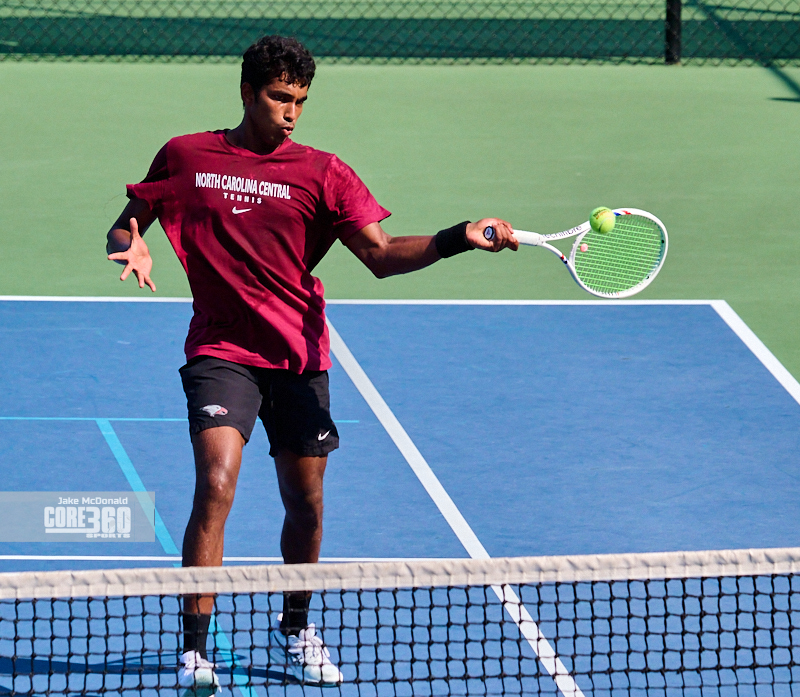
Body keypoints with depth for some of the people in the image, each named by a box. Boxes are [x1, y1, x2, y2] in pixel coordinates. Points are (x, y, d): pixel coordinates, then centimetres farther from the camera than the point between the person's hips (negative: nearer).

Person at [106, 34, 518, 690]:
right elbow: (125, 226, 13)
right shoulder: (185, 157, 2)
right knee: (216, 483, -21)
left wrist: (458, 238, -23)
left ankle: (295, 629, 34)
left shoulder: (322, 173, 1)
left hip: (298, 359, 2)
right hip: (221, 352, -2)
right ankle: (195, 648, -15)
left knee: (305, 505, 8)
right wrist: (131, 245, -12)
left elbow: (380, 253, -7)